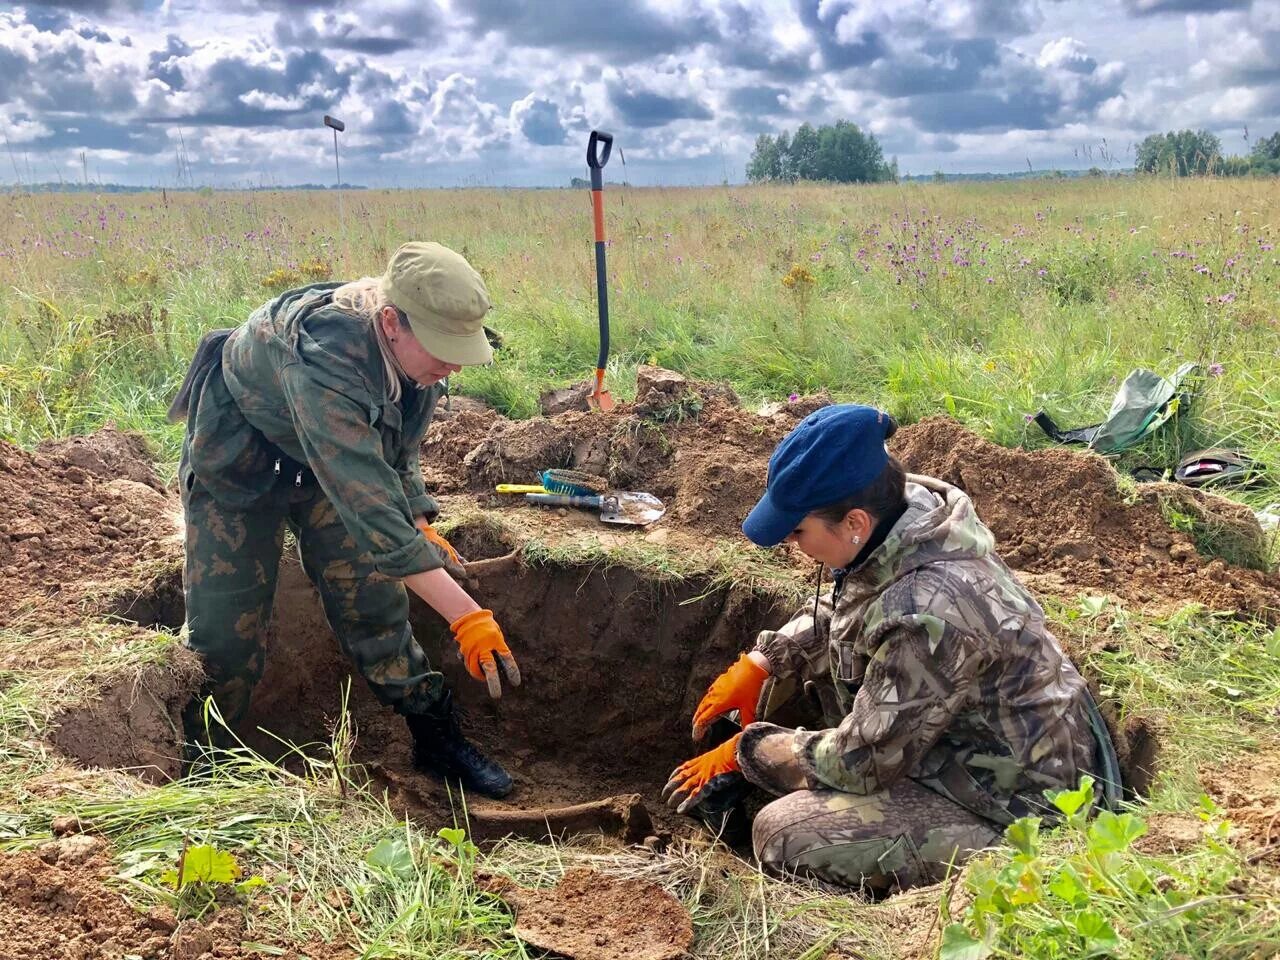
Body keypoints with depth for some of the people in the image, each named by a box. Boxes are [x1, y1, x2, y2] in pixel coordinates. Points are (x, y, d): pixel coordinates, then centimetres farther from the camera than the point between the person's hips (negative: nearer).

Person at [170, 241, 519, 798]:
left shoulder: (412, 345, -19)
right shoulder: (323, 360, -43)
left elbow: (397, 450, 3)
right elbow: (368, 505, -49)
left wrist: (422, 525, -7)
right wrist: (467, 617, -51)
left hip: (327, 459, 6)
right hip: (236, 463, -5)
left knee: (372, 600, 1)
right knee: (227, 626, -5)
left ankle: (437, 741, 12)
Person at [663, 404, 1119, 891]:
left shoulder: (927, 614, -35)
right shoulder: (912, 508, -10)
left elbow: (862, 762, -24)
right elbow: (832, 610, 12)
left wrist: (745, 750, -11)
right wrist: (760, 663, 2)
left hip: (1008, 807, -9)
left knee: (781, 834, -20)